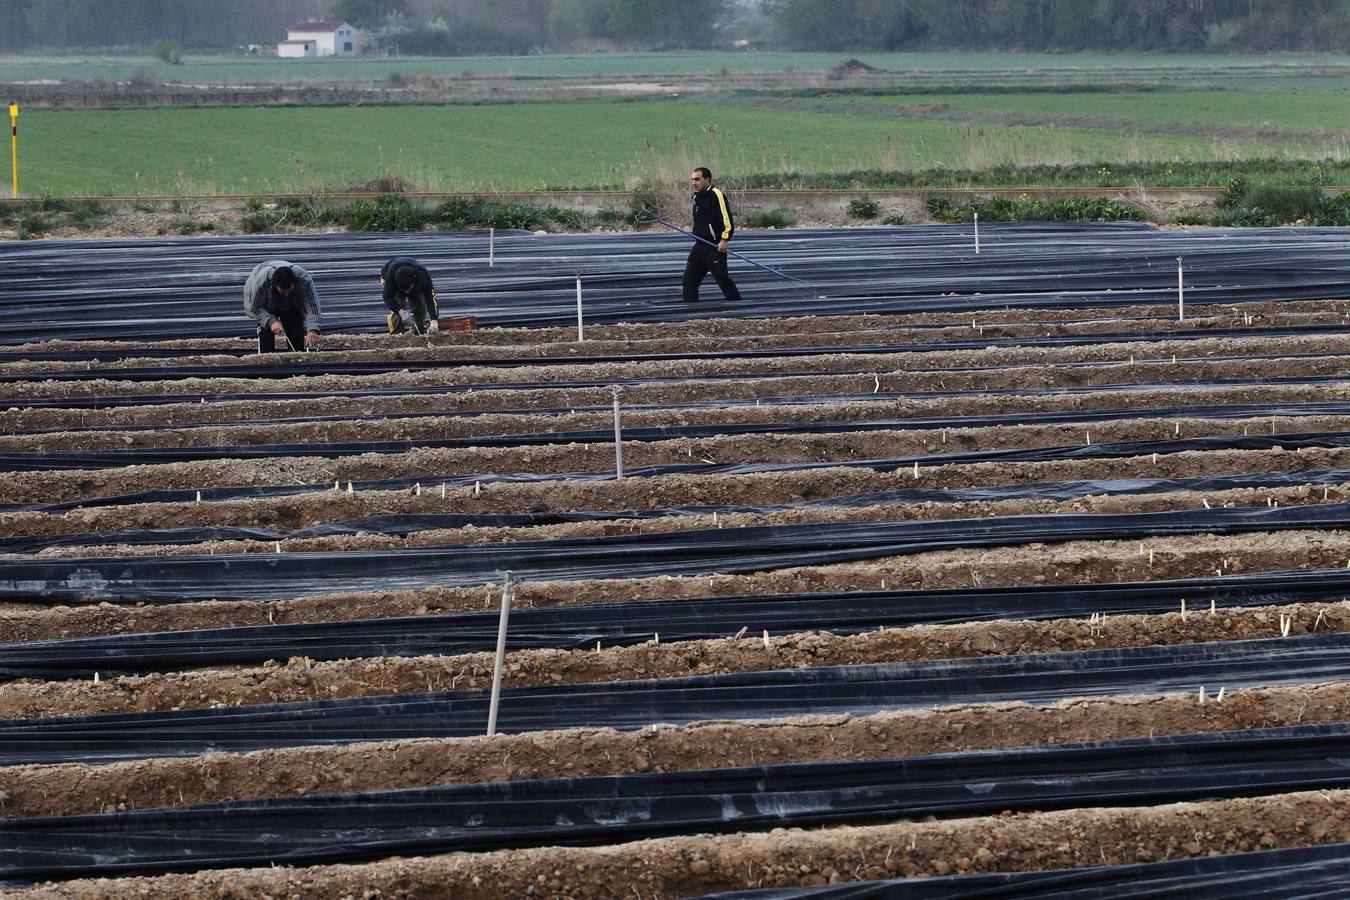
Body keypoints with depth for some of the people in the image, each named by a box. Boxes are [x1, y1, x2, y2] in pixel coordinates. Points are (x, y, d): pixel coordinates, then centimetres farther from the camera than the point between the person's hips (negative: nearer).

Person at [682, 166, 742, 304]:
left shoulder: (716, 195, -14)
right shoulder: (697, 197, 15)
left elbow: (727, 219, -19)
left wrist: (724, 240, -24)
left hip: (716, 247, -9)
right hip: (699, 246, 9)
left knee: (723, 279, -4)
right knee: (689, 279, 4)